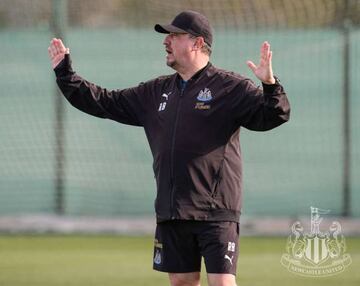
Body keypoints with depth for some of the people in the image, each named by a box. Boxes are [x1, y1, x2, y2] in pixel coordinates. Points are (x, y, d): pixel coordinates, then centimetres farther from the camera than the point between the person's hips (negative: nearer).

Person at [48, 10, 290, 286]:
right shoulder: (157, 92, 15)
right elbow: (105, 102, 19)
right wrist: (65, 72, 15)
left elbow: (274, 116, -14)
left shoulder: (230, 87, -4)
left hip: (216, 214, -6)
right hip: (171, 212, 6)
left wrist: (270, 85, -34)